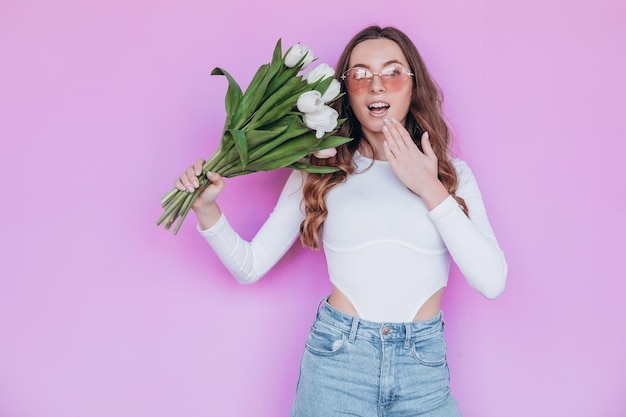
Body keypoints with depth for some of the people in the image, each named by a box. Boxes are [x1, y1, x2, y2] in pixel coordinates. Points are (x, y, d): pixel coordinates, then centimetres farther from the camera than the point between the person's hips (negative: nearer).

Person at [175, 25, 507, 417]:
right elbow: (250, 265, 1)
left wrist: (430, 190, -11)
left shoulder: (452, 173, 3)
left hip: (424, 369, 1)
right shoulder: (321, 172, 1)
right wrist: (206, 208, -15)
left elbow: (492, 281, -8)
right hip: (337, 359, 0)